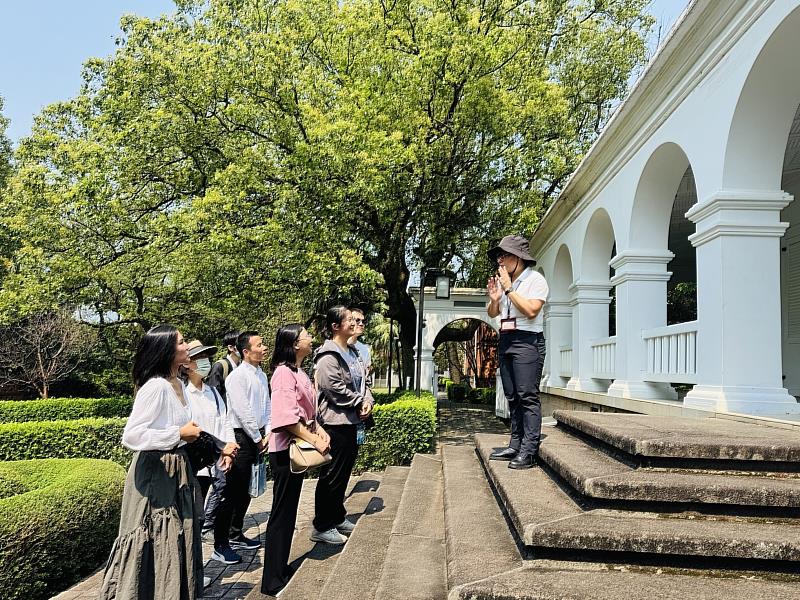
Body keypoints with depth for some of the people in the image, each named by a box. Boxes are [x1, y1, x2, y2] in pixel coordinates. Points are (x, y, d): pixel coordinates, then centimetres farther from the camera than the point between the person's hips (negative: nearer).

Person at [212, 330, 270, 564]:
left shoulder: (261, 375, 11)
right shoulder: (238, 376, -15)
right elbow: (243, 412, -17)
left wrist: (268, 432, 4)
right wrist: (258, 439, -10)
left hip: (257, 437, 8)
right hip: (241, 437, -8)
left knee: (244, 491, 17)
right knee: (232, 491, -5)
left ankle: (236, 536, 31)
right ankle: (220, 545, 5)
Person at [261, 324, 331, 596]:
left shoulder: (299, 372, 12)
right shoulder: (284, 372, -18)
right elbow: (287, 418, -25)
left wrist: (321, 431, 1)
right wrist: (314, 440, -21)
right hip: (285, 450, -10)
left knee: (288, 511, 17)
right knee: (282, 513, -1)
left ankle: (281, 568, 30)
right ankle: (273, 580, 10)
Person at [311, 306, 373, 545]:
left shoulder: (352, 352, 14)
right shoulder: (328, 356, -15)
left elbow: (362, 381, 18)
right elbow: (335, 387, -22)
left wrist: (367, 401, 0)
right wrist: (359, 402, -12)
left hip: (350, 421, 9)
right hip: (334, 422, -9)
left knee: (344, 473, 18)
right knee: (332, 476, -1)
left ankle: (338, 518, 32)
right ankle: (322, 527, 10)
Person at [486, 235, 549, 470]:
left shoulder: (535, 279, -4)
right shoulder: (503, 281, 16)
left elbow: (531, 310, -18)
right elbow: (492, 314, 20)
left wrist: (508, 289, -14)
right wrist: (494, 299, 0)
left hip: (527, 342, -7)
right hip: (506, 341, 8)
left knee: (528, 396, -9)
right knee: (512, 397, 8)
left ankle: (528, 451, -9)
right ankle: (515, 445, 14)